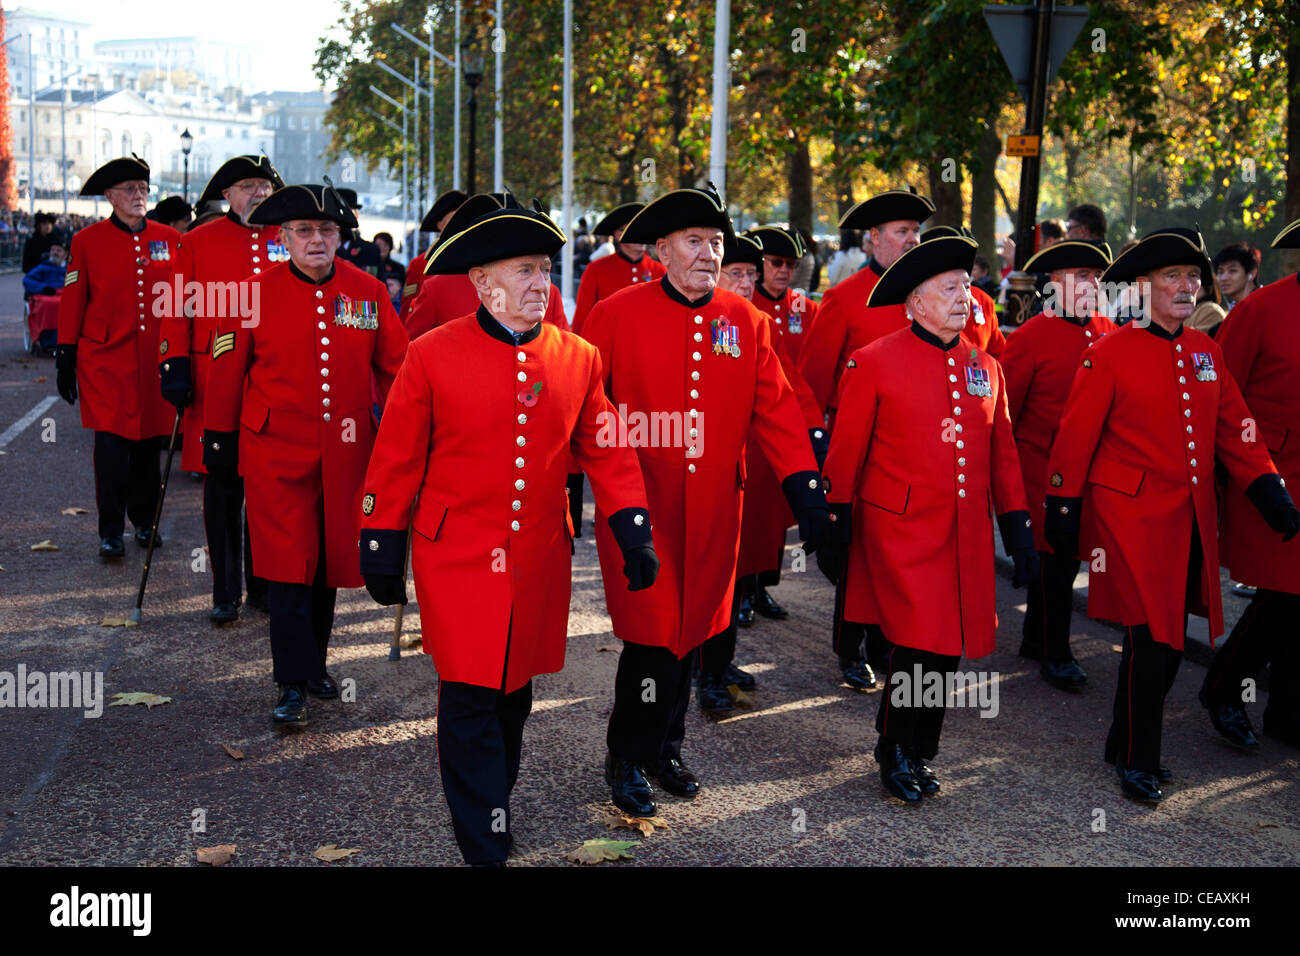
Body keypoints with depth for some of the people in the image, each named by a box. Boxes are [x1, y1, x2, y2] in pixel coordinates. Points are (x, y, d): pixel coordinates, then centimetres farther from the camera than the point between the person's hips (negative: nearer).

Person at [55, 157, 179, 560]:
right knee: (112, 443, -5)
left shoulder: (170, 239, 7)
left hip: (156, 357, 2)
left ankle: (145, 519, 26)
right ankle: (111, 531, 5)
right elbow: (72, 302, 3)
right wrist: (66, 359, 0)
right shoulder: (87, 241, 1)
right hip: (107, 359, -2)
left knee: (149, 440, 9)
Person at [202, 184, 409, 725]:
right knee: (288, 564, -5)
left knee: (331, 559, 12)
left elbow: (395, 369, 9)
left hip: (345, 451, 3)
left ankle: (315, 663, 31)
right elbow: (227, 372, 3)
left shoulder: (369, 292, 2)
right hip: (276, 450, -2)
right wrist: (219, 440, 5)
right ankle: (295, 685, 3)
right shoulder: (255, 294, -3)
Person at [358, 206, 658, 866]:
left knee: (514, 695, 16)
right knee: (471, 701, -3)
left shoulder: (579, 358, 2)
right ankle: (484, 846, 10)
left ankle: (491, 803, 39)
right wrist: (381, 550, 1)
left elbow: (605, 450, 7)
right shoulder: (432, 355, -7)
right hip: (459, 559, -3)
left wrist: (633, 531, -1)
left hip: (540, 563, 3)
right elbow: (397, 459, -2)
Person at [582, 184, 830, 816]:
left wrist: (806, 491, -4)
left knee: (691, 631, 13)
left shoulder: (747, 322, 6)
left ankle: (665, 750, 32)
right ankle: (627, 760, 17)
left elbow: (774, 408, 4)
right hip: (639, 511, -4)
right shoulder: (615, 315, -5)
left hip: (712, 514, 4)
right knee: (654, 637, -3)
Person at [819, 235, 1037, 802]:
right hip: (902, 532, -5)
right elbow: (845, 454, -2)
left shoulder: (986, 367, 11)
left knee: (950, 648, 7)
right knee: (920, 644, -10)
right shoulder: (873, 363, -5)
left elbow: (1003, 456, 15)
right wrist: (835, 533, -1)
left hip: (968, 537, 5)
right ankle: (895, 755, 12)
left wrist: (1018, 532, 11)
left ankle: (920, 753, 26)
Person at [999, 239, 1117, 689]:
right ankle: (1055, 655, 15)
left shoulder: (1110, 334, 5)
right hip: (1043, 470, -6)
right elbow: (1002, 411, -7)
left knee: (1065, 554, 16)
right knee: (1056, 557, 1)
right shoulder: (1031, 337, -11)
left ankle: (1035, 637, 33)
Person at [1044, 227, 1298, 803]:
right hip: (1132, 515, -6)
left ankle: (1125, 740, 29)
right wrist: (1062, 510, -5)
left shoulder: (1206, 351, 10)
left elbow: (1234, 430, 13)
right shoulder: (1109, 353, -8)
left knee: (1171, 636, 12)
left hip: (1192, 519, 6)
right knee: (1152, 637, -7)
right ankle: (1138, 762, 9)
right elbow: (1076, 438, -6)